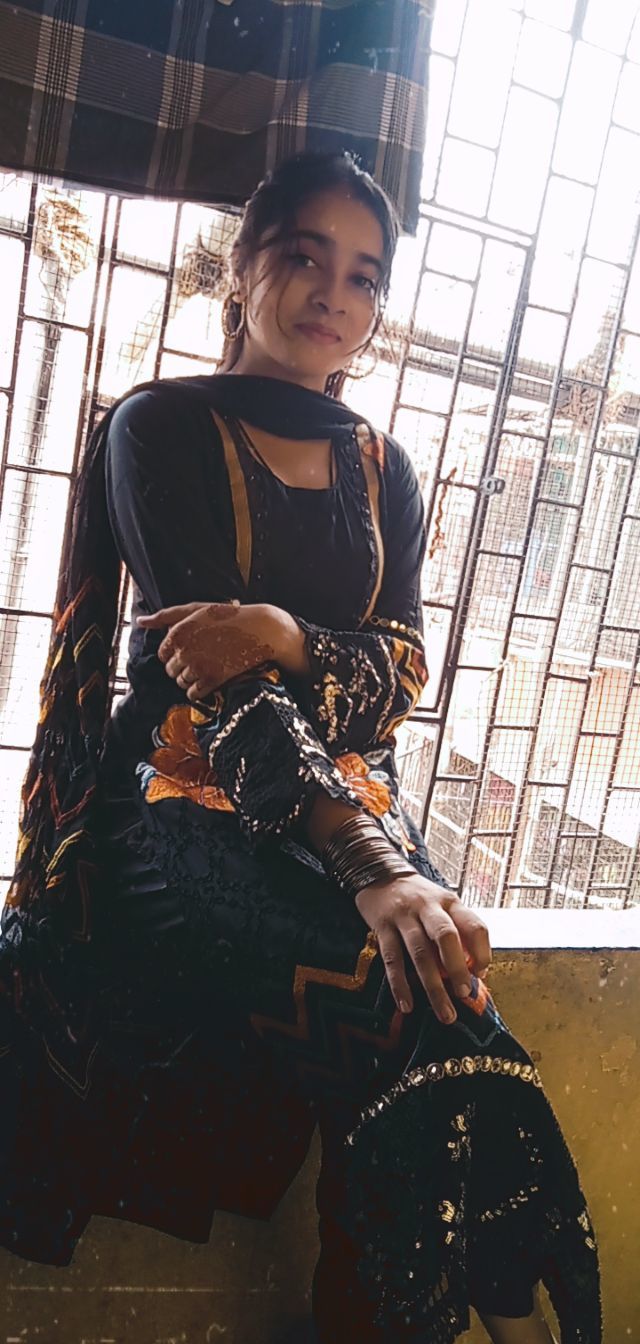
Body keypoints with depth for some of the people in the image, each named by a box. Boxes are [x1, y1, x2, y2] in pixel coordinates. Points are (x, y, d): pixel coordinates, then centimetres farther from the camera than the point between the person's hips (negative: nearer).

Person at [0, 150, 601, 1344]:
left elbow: (403, 670, 6)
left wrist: (289, 637, -20)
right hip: (190, 810, -4)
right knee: (425, 1013, -30)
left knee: (446, 1016, -28)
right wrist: (372, 867, -27)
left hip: (350, 808, 4)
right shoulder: (162, 428, 0)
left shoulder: (383, 471, 15)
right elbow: (209, 676, -13)